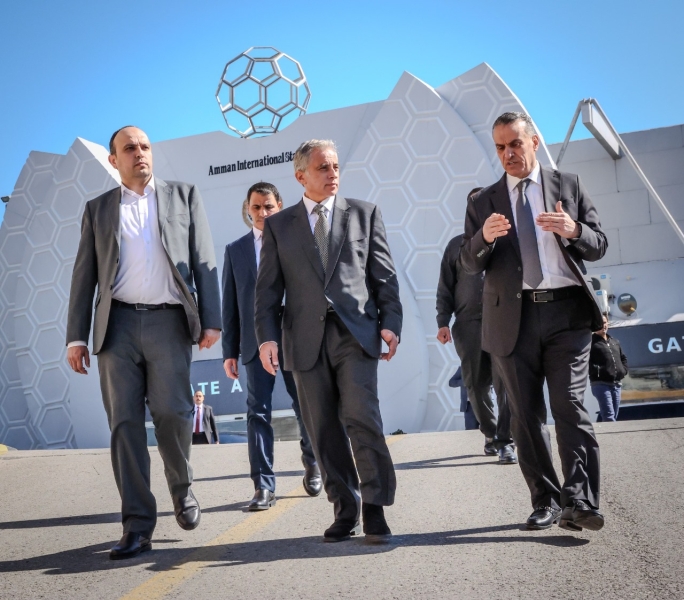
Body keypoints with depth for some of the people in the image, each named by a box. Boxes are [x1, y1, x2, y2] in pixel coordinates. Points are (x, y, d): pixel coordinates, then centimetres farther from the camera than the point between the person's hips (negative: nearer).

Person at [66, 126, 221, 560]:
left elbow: (204, 260, 5)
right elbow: (85, 276, 12)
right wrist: (77, 336, 3)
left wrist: (211, 320, -4)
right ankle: (138, 525, 3)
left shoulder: (183, 195, 12)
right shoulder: (98, 209, 15)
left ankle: (182, 489, 21)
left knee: (171, 413, -8)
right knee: (125, 422, -2)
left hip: (168, 321, -1)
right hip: (118, 323, 2)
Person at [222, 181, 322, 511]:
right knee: (258, 412, -1)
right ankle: (263, 486, 4)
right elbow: (230, 304, 9)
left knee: (305, 406, 9)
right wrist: (230, 351, 4)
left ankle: (311, 462, 36)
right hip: (256, 342, 2)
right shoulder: (235, 250, 11)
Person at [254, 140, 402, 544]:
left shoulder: (365, 213, 12)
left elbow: (385, 275, 8)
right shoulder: (279, 225, 13)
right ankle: (345, 510, 17)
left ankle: (375, 511, -1)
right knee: (324, 431, 5)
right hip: (306, 340, 2)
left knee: (362, 418, -13)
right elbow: (269, 287, 8)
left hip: (355, 333, -1)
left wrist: (390, 322, -5)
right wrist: (267, 336, -4)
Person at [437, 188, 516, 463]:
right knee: (476, 385, 6)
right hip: (468, 324, 2)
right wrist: (443, 322, 3)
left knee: (505, 383, -10)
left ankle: (505, 441, -5)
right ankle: (490, 434, 24)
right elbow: (445, 289, 13)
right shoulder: (456, 244, 16)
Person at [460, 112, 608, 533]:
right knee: (526, 415, 5)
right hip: (514, 318, 2)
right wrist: (484, 237, -17)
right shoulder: (483, 203, 11)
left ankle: (579, 503, -7)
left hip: (565, 312, -2)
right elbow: (471, 265, 4)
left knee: (570, 406, -10)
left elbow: (600, 246, 8)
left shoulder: (568, 186, 10)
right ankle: (546, 503, 15)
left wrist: (573, 231, -15)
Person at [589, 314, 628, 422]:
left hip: (616, 384, 7)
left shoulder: (615, 342, 20)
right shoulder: (591, 342, -2)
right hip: (600, 384, -7)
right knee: (609, 417, -15)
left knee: (614, 416, 10)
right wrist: (597, 371, -20)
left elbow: (623, 358, 31)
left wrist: (624, 370, 13)